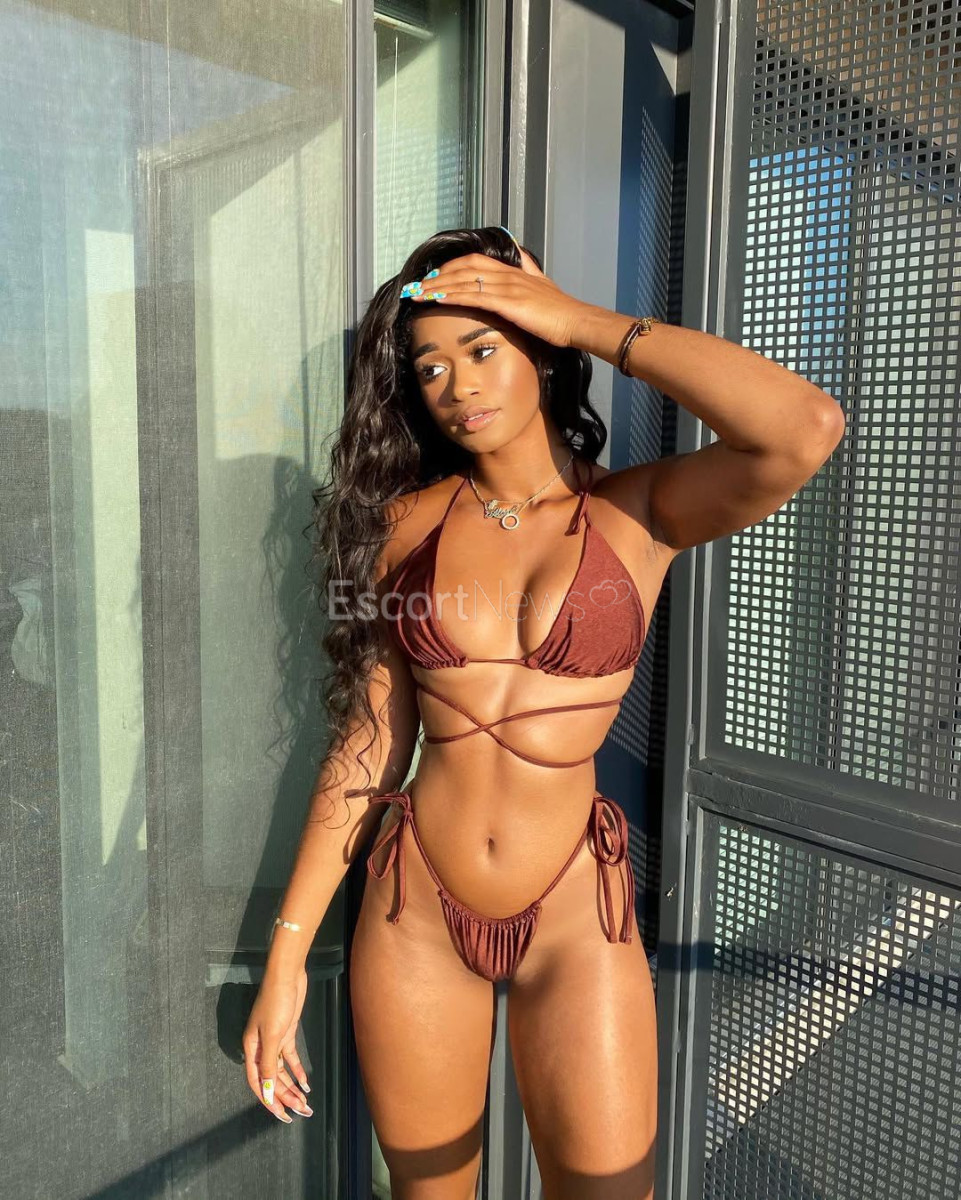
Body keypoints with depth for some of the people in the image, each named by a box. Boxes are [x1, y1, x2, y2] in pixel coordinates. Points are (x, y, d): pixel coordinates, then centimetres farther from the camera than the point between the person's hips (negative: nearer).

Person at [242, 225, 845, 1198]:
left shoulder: (636, 516, -6)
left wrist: (583, 320, -16)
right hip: (413, 909, 2)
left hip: (573, 913, -2)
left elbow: (806, 429, -25)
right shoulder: (406, 521, 0)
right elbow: (368, 740, 0)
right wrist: (288, 952, -1)